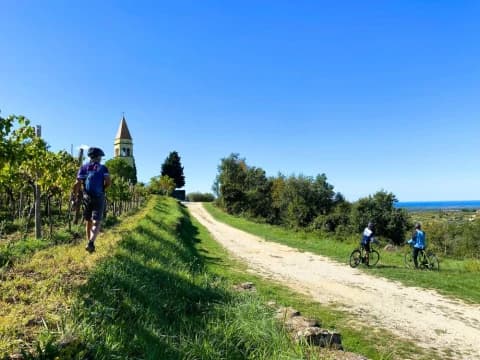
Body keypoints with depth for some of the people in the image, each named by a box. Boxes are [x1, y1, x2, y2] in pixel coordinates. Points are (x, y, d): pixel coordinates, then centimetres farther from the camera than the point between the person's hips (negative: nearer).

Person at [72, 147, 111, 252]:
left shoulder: (83, 167, 7)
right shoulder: (103, 168, 2)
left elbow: (77, 184, -3)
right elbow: (108, 182, -11)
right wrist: (102, 188, 8)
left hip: (87, 198, 3)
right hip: (99, 198, -3)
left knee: (88, 222, 17)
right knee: (96, 223, -7)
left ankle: (89, 243, 26)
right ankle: (91, 242, -28)